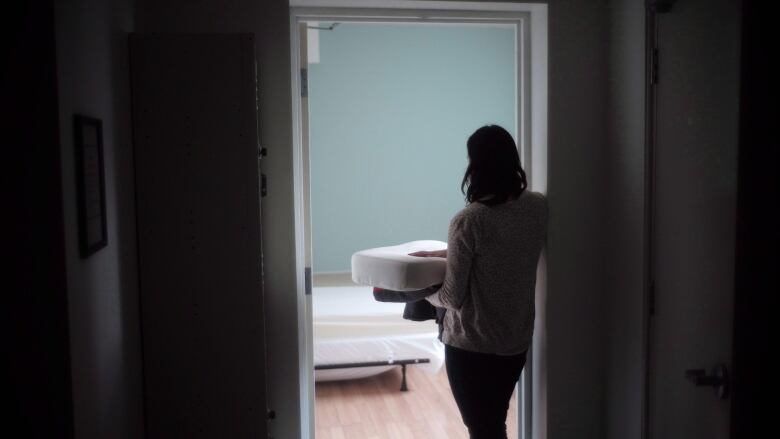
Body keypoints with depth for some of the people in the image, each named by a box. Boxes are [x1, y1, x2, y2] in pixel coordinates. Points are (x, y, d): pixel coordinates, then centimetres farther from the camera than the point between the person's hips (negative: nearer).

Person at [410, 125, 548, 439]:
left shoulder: (468, 221, -22)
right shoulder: (538, 208, -3)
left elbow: (453, 297, -16)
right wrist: (439, 255, 15)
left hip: (472, 345, -6)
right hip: (516, 341, 6)